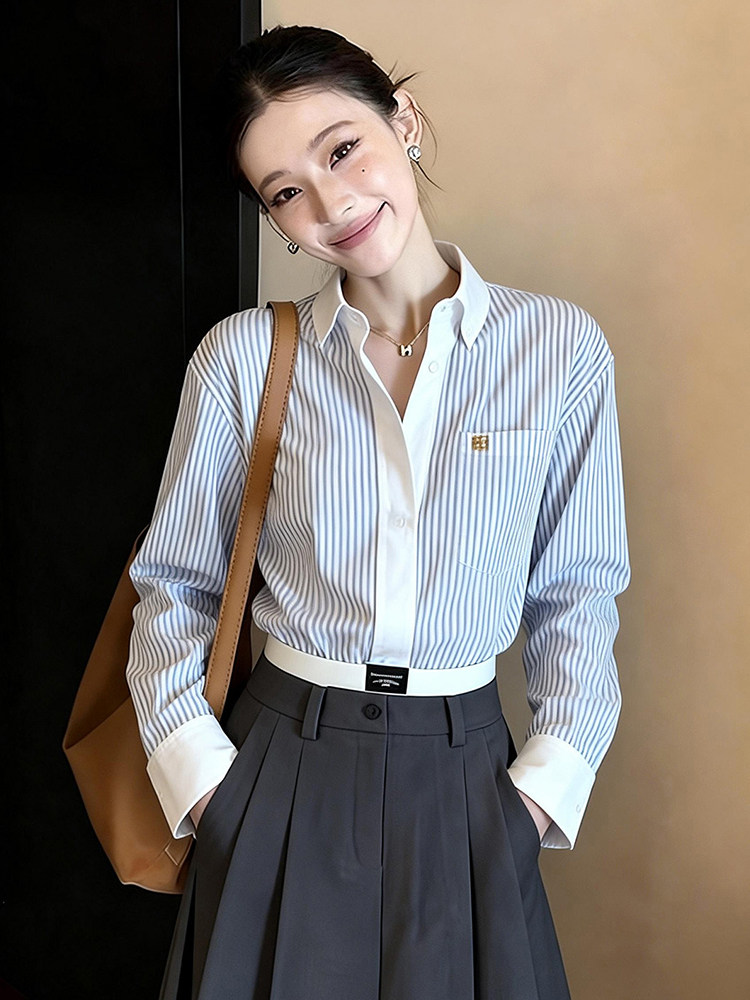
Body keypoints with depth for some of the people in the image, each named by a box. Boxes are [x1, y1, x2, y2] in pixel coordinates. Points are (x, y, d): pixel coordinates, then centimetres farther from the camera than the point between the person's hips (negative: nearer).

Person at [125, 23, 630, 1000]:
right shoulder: (242, 356, -5)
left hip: (463, 777, 0)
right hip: (282, 768, 0)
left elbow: (577, 592, 0)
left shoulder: (561, 347, -6)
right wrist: (197, 766, -6)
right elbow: (174, 585, 2)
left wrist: (548, 783, -6)